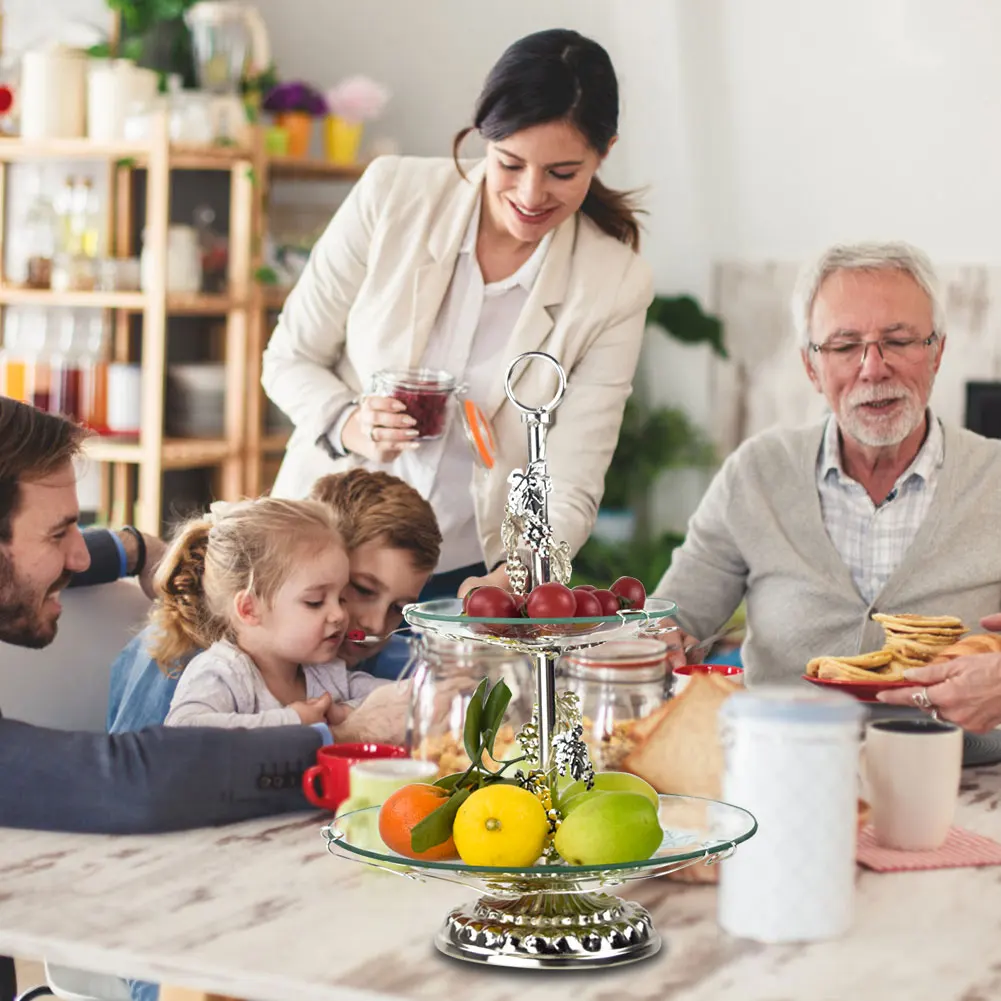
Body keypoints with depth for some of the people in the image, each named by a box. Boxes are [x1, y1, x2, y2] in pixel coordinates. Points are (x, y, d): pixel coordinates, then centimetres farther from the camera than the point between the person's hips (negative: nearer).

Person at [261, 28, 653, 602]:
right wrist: (351, 426, -19)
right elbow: (288, 360, 1)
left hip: (472, 576, 0)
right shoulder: (392, 195, -8)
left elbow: (570, 489, -11)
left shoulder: (616, 286, -8)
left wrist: (512, 579, -30)